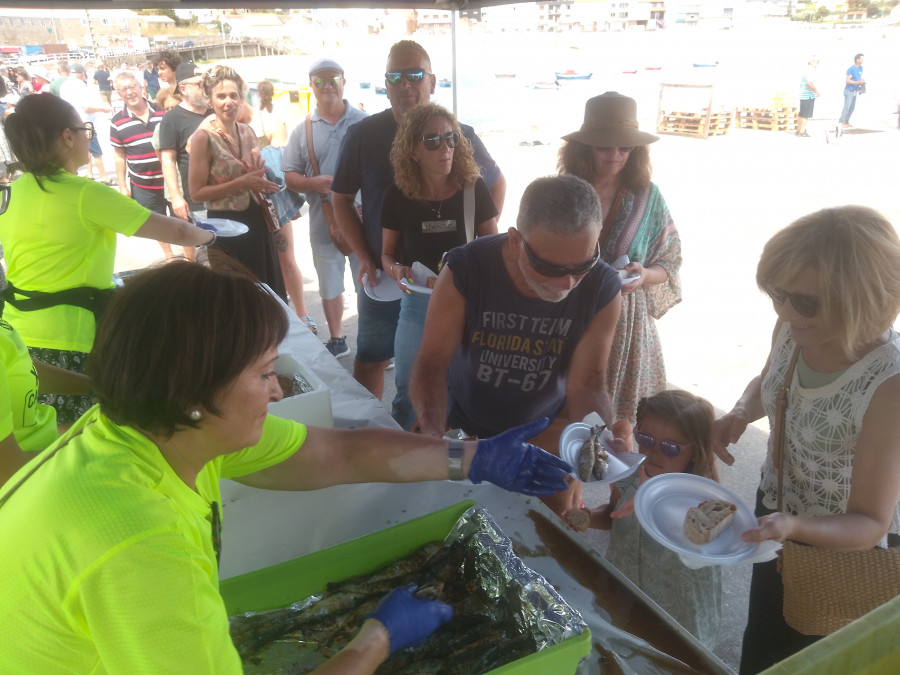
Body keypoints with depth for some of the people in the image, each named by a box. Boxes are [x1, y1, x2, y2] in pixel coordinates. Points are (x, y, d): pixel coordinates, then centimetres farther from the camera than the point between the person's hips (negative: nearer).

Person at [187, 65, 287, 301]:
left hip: (255, 221, 6)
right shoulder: (204, 136, -12)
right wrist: (241, 183, -21)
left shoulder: (248, 132, 6)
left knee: (269, 292, 13)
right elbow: (196, 192, -15)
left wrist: (259, 180, -4)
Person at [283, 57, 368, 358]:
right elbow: (289, 176, 4)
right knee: (330, 286, 17)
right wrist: (314, 183, -16)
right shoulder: (302, 130, 5)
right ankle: (337, 340, 35)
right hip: (323, 222, 3)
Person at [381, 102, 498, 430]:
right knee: (408, 389, 12)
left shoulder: (474, 190, -7)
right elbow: (388, 253, 7)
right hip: (418, 302, 1)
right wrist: (396, 270, -15)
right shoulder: (397, 197, -4)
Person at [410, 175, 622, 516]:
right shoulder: (464, 272, -28)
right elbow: (432, 365, -25)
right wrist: (433, 435, -42)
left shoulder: (603, 290, -22)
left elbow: (586, 384, -18)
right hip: (464, 429, -1)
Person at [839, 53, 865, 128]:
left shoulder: (860, 68, 9)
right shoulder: (851, 69, -16)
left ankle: (846, 121, 20)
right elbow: (847, 80, -19)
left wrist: (862, 80, 2)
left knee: (852, 107, 11)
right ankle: (842, 122, -9)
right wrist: (858, 82, -23)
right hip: (849, 91, -9)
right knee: (847, 106, -11)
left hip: (855, 91, 9)